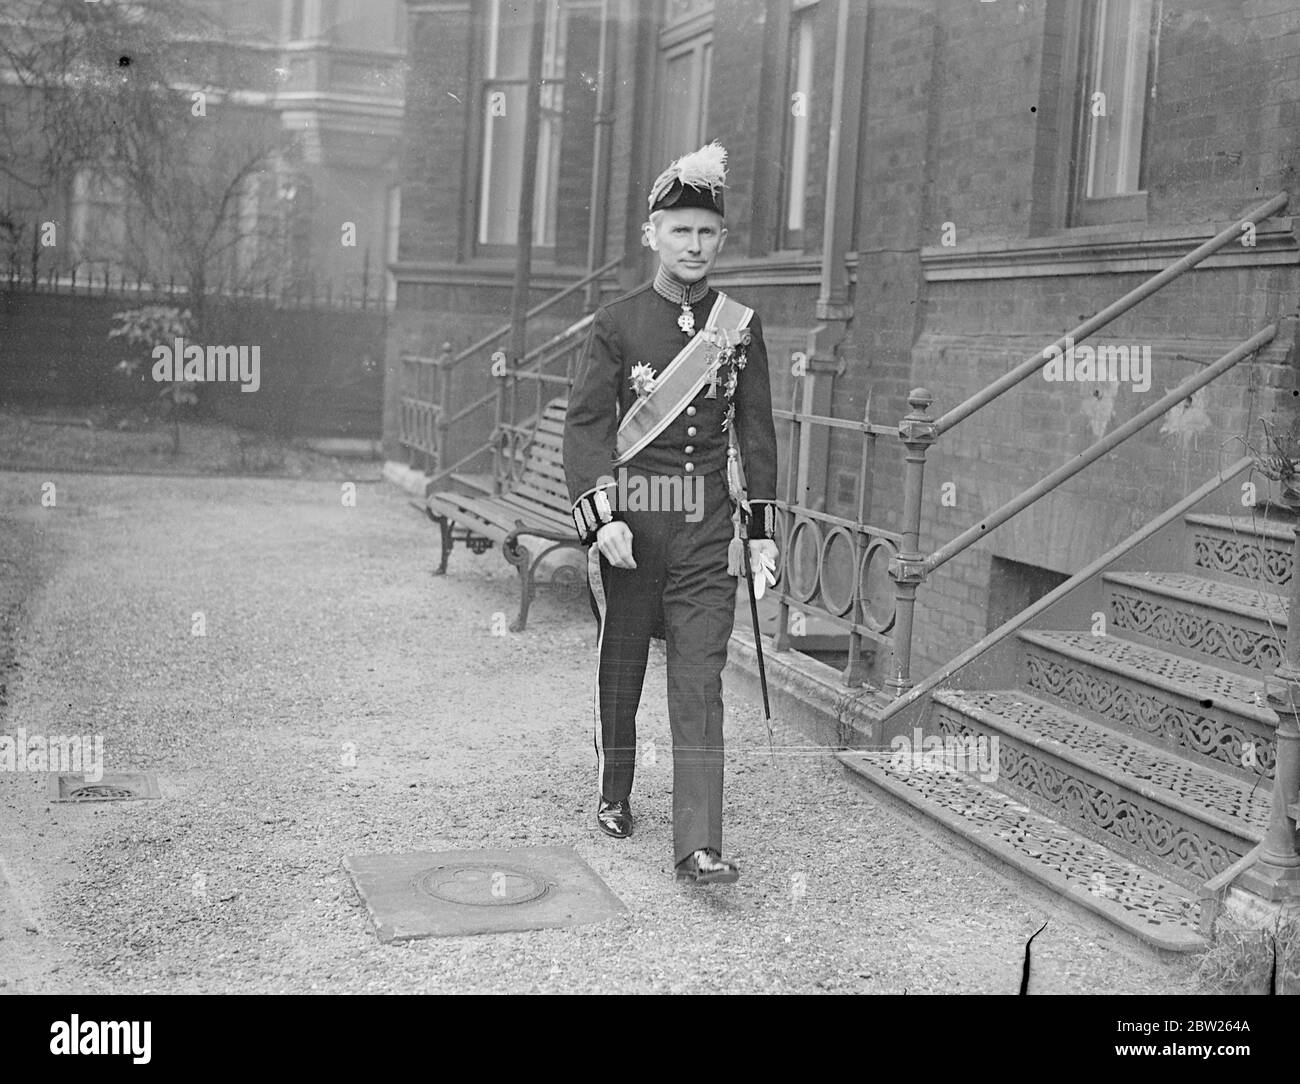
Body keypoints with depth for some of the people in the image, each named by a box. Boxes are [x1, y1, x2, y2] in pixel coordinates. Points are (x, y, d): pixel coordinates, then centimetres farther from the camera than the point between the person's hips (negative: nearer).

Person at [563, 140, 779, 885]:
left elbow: (757, 431, 9)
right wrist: (603, 516, -18)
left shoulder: (741, 326, 6)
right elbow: (587, 424, -6)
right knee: (620, 671, 14)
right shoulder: (618, 324, -1)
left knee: (701, 685, -5)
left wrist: (763, 530, 5)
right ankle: (615, 796, 35)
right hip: (631, 521, 0)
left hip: (708, 528, 1)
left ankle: (700, 846, -7)